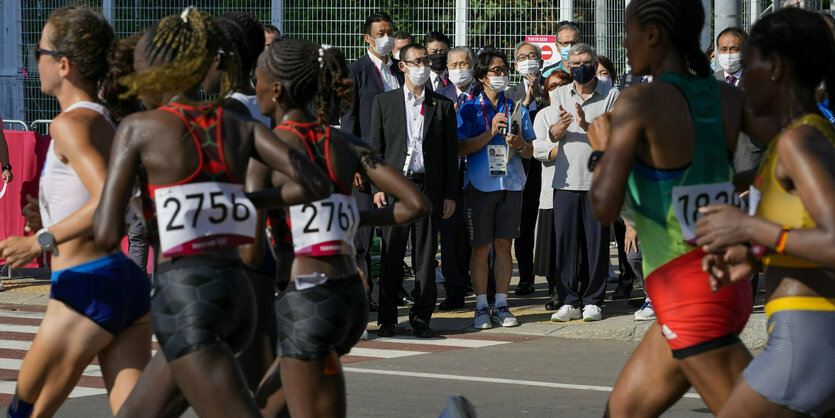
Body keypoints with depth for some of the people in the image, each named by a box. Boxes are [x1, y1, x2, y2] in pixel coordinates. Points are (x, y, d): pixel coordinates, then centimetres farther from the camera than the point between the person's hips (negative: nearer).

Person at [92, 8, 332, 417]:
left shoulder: (138, 128, -3)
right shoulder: (240, 127, 10)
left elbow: (107, 234, -8)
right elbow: (316, 184, -1)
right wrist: (249, 199, 14)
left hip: (182, 295, -7)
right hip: (236, 291, 7)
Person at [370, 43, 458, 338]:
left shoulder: (443, 106, 10)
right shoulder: (384, 102, 9)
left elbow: (451, 154, 8)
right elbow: (375, 149, 7)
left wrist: (450, 195, 2)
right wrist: (377, 187, -3)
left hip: (429, 188, 1)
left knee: (426, 255, 2)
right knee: (391, 255, 0)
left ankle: (421, 317, 9)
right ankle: (387, 318, 7)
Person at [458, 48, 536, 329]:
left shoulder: (516, 108, 12)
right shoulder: (469, 109, 4)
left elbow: (530, 152, 13)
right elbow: (461, 148, -5)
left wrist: (520, 145, -10)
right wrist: (491, 132, -15)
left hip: (511, 183, 2)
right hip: (480, 184, -2)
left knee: (504, 245, 3)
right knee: (480, 247, 0)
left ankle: (501, 305, 8)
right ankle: (481, 307, 6)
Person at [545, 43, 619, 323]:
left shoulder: (611, 95, 6)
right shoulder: (559, 95, 12)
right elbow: (552, 135, 1)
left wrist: (586, 126, -20)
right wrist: (562, 125, -23)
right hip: (566, 179, 2)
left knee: (597, 240, -1)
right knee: (565, 239, 0)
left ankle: (593, 301, 7)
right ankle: (569, 301, 6)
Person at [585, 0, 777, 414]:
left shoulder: (638, 102, -14)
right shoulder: (729, 98, 5)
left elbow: (605, 208, -15)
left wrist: (601, 151, 3)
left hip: (687, 294, -8)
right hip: (728, 283, 8)